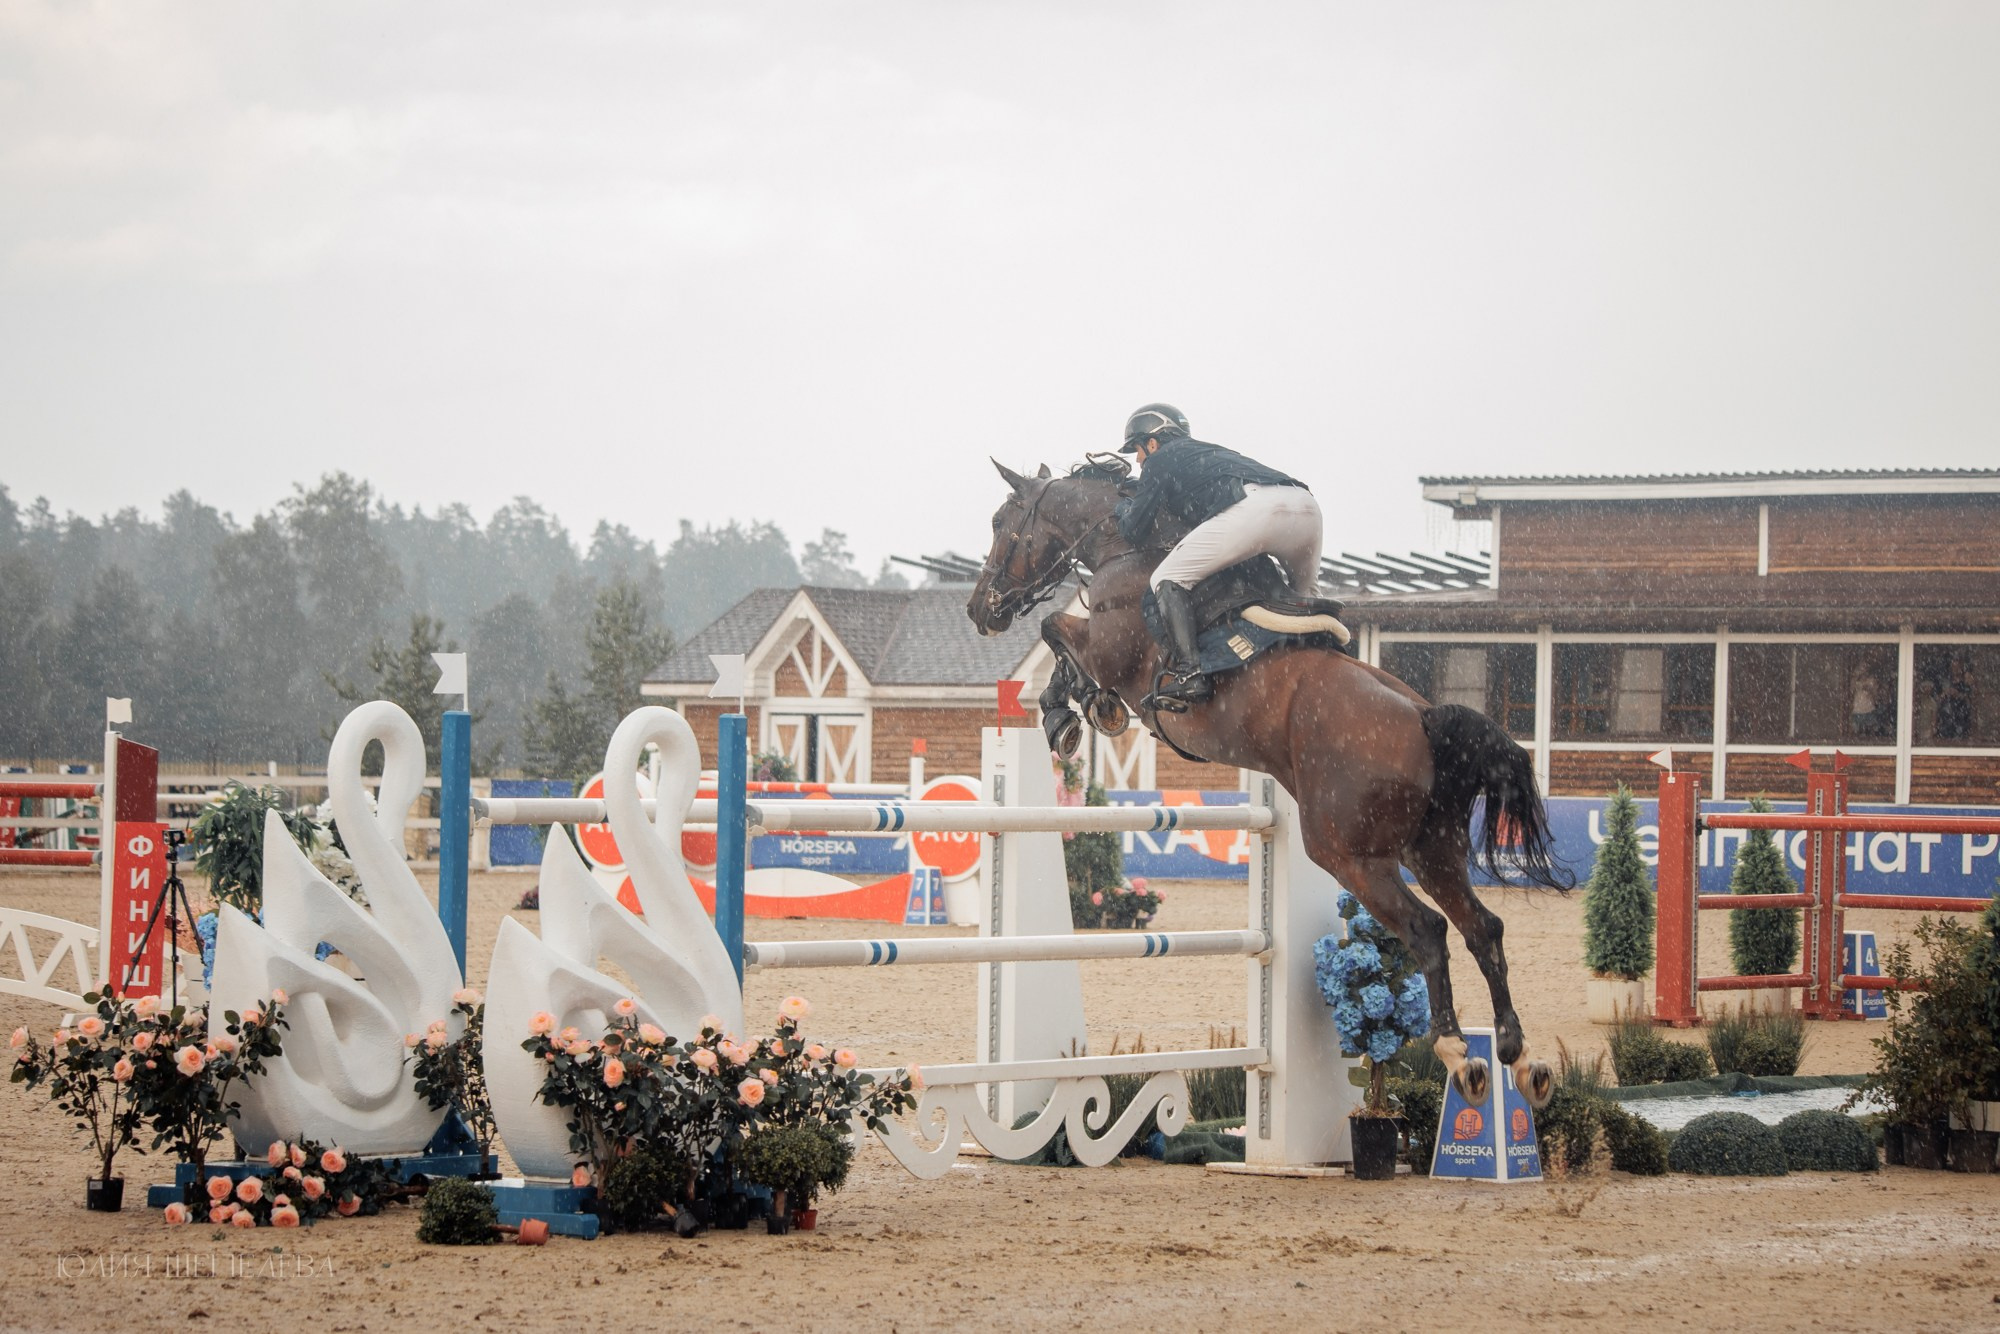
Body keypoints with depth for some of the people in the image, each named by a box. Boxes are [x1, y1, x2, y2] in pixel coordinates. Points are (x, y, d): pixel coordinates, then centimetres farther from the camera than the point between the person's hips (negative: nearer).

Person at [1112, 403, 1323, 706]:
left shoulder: (1159, 461, 21)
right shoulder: (1209, 451, 42)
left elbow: (1135, 533, 18)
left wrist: (1124, 506, 38)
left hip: (1253, 509, -7)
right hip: (1305, 502, 7)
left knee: (1168, 578, 1)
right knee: (1305, 593, 34)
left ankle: (1188, 672, -15)